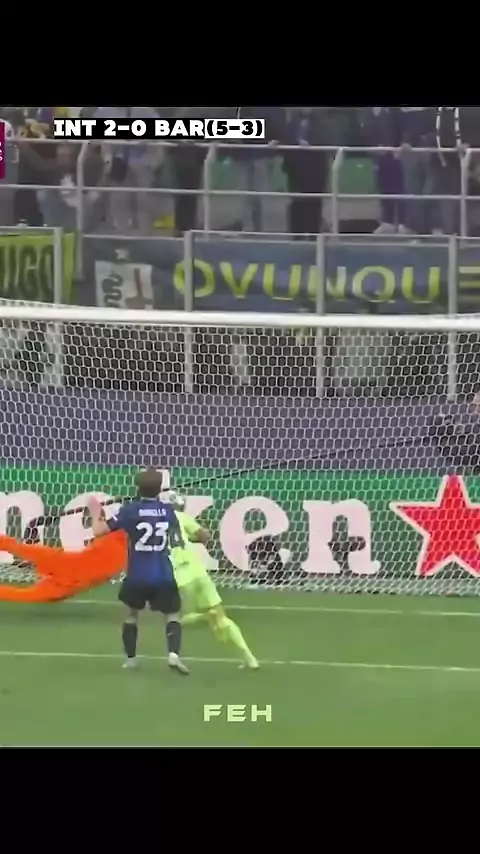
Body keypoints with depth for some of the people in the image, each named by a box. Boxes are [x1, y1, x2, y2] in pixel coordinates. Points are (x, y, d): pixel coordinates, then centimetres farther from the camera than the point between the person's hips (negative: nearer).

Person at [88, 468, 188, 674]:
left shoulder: (130, 511, -7)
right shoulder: (167, 510, 2)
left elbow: (98, 531, -7)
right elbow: (176, 539, 20)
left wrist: (96, 513, 11)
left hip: (137, 576, -1)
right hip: (163, 576, 1)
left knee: (131, 613, 22)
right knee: (172, 615, 10)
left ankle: (130, 658, 22)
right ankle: (174, 654, -14)